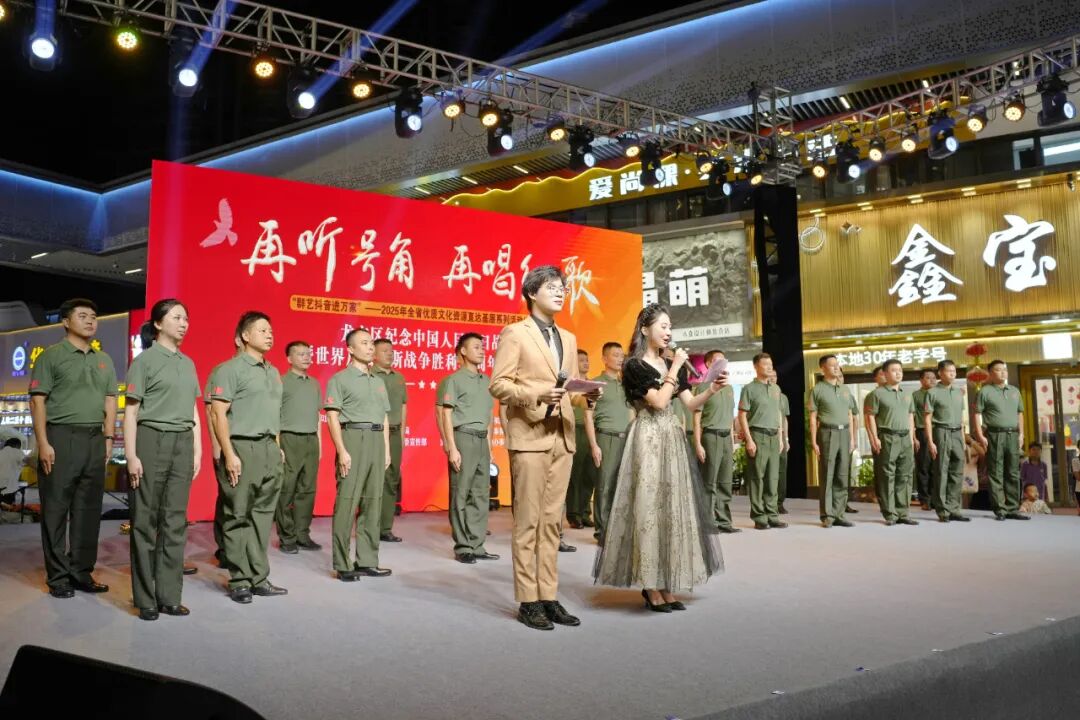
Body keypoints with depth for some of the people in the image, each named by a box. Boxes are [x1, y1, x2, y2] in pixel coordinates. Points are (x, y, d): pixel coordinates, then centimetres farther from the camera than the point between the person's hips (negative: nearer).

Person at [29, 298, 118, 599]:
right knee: (56, 509, 0)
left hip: (94, 439, 5)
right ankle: (58, 577, 8)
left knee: (89, 510, 7)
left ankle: (82, 573, 16)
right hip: (61, 437, -5)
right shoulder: (52, 355, 0)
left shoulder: (104, 360, 15)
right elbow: (38, 401, -5)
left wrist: (108, 438, 7)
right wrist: (43, 443, -13)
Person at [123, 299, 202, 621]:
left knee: (175, 520, 6)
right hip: (151, 440, -5)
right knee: (146, 520, 1)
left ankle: (169, 595, 12)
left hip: (182, 443, 5)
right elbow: (130, 411, -5)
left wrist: (197, 450, 11)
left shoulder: (188, 363, 15)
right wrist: (131, 455, -12)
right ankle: (145, 598, 8)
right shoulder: (144, 360, -2)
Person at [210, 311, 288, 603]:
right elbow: (219, 414, -11)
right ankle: (239, 582, 8)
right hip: (243, 447, -7)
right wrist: (229, 454, -17)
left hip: (270, 449, 7)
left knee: (263, 516, 10)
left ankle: (259, 578, 17)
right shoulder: (231, 369, -5)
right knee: (238, 517, 0)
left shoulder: (273, 372, 17)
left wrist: (277, 447, 14)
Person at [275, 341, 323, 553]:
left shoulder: (314, 383, 15)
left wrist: (319, 442, 14)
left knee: (307, 490, 7)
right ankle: (286, 538, 6)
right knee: (286, 491, -1)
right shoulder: (281, 382, -3)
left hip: (311, 440, 6)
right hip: (290, 440, -6)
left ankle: (303, 535, 15)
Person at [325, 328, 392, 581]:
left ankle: (367, 561, 13)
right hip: (353, 438, -6)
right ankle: (343, 565, -1)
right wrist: (341, 451, -15)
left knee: (373, 503, 6)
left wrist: (387, 449, 12)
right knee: (346, 503, -6)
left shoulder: (378, 382, 20)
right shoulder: (340, 379, 1)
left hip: (377, 441, 6)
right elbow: (332, 417, -6)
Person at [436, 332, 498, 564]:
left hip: (482, 440, 7)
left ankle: (477, 545, 14)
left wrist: (490, 446, 15)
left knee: (481, 494, 7)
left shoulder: (487, 381, 16)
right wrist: (452, 448, -14)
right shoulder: (453, 380, -3)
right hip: (463, 437, -6)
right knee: (461, 495, -2)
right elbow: (446, 415, -7)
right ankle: (462, 547, 5)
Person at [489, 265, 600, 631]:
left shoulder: (568, 338, 19)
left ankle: (549, 597, 16)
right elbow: (498, 384, -8)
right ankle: (528, 601, 6)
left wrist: (588, 393, -2)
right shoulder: (514, 333, -2)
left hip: (562, 437, 6)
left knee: (552, 521, 9)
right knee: (528, 521, -2)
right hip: (529, 437, -6)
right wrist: (537, 393, -21)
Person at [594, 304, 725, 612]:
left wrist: (712, 390, -7)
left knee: (672, 506, 6)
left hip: (672, 439, 7)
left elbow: (690, 403, 9)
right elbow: (659, 401, -16)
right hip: (648, 440, -7)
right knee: (649, 506, -6)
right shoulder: (634, 365, -7)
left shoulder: (673, 365, 14)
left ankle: (665, 585, 13)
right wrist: (674, 369, -11)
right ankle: (651, 587, 2)